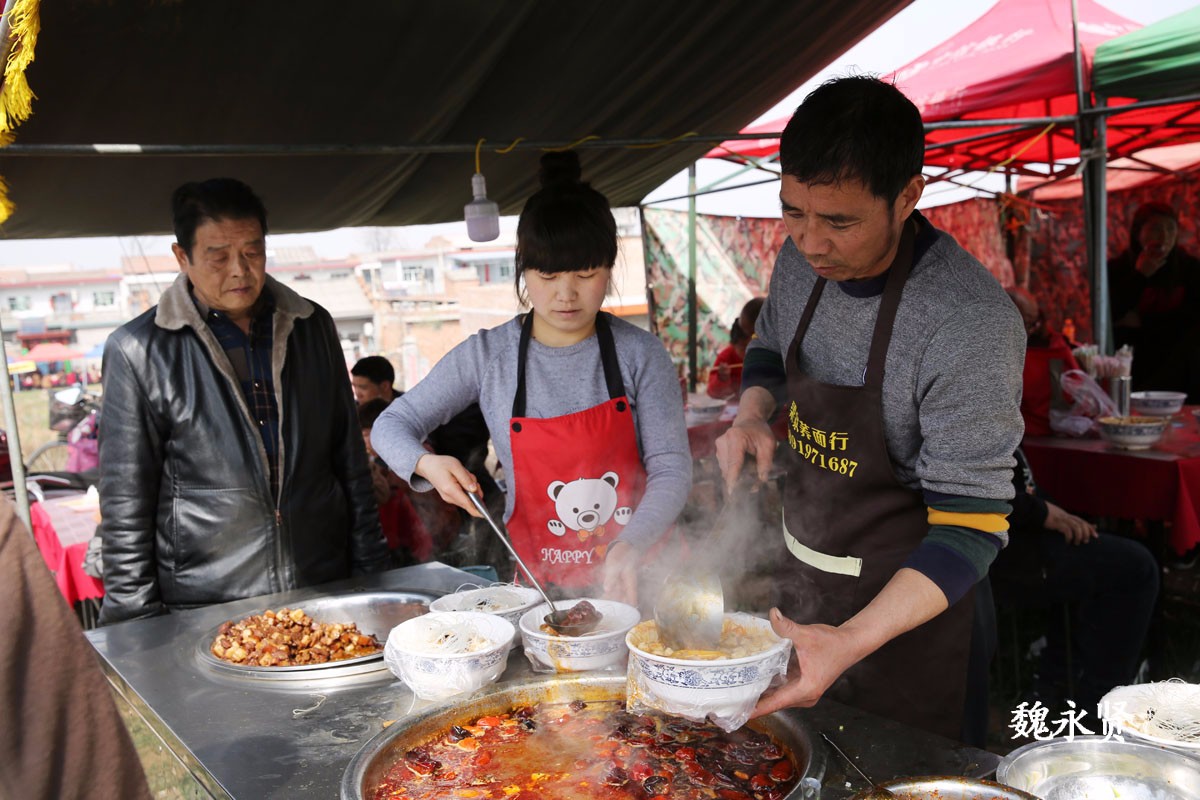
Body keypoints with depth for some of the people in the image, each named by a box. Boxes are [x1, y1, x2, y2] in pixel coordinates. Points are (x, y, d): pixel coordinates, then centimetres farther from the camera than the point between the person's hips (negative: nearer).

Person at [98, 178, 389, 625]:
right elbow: (125, 503, -3)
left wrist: (371, 574, 9)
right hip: (206, 610, -3)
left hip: (326, 588, 3)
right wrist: (139, 630, -5)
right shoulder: (139, 351, -6)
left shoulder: (313, 326, 6)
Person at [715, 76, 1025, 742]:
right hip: (801, 573, 7)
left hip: (903, 599, -6)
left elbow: (970, 525, -27)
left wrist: (853, 639, -39)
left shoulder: (971, 322, -29)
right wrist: (752, 415, -9)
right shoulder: (803, 257, -8)